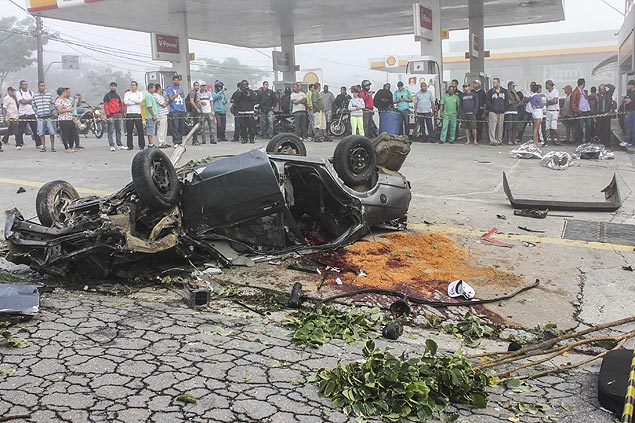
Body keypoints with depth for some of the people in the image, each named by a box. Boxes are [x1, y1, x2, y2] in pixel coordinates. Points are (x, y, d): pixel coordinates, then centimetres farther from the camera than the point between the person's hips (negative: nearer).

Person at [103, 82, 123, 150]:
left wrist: (120, 112, 11)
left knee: (118, 131, 9)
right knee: (110, 132, -7)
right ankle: (112, 146, -7)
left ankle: (119, 145, 15)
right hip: (111, 116, -6)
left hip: (117, 115, 6)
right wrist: (108, 116, -15)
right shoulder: (107, 95, -1)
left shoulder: (117, 96, 17)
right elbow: (105, 106, -7)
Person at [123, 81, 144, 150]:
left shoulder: (140, 94, 11)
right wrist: (135, 101, -6)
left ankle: (142, 145, 3)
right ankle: (130, 146, 6)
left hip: (137, 113, -1)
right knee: (129, 131, 0)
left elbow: (140, 100, -11)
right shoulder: (127, 93, 13)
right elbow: (125, 101, -5)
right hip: (129, 114, 1)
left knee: (140, 130, -3)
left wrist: (130, 99, -5)